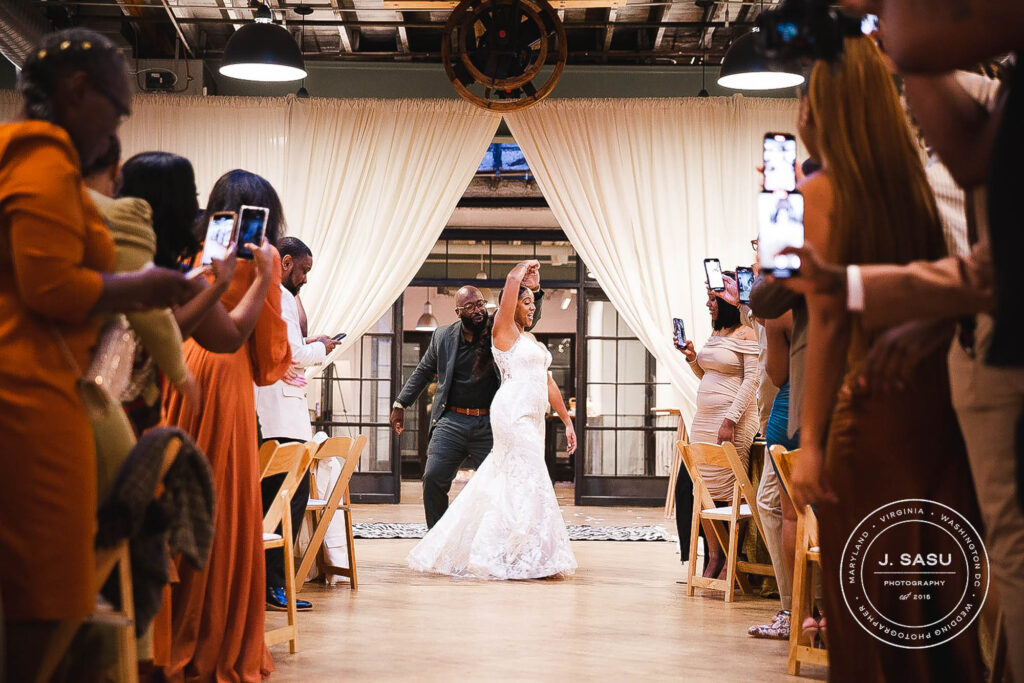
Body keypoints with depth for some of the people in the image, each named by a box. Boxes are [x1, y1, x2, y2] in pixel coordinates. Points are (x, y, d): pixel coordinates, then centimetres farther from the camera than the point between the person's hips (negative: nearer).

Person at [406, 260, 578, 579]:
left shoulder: (532, 340, 22)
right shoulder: (504, 331, -2)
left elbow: (548, 384, 23)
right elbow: (512, 279, -15)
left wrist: (567, 421, 20)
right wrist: (526, 267, 4)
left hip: (532, 418, 8)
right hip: (513, 412, -8)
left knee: (504, 481, 10)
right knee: (527, 479, -12)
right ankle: (522, 557, -10)